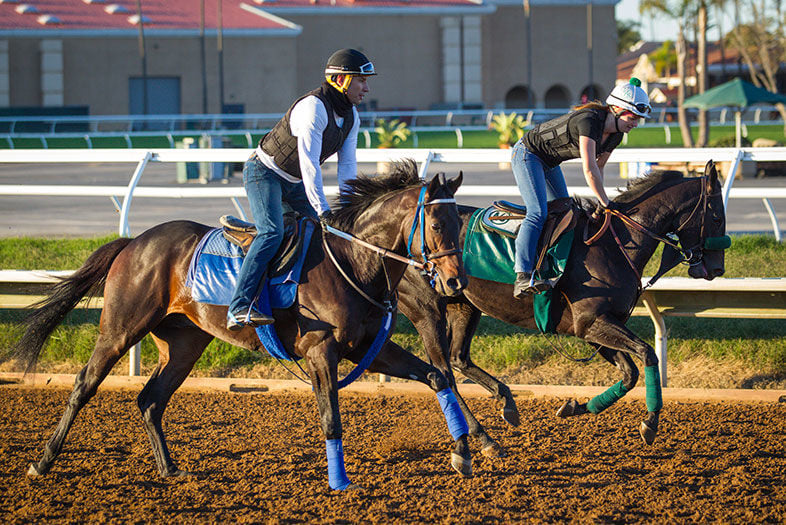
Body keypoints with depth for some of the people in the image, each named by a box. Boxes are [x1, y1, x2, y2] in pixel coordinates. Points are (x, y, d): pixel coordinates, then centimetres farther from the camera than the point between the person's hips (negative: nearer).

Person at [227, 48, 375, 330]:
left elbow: (347, 165, 2)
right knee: (272, 233, -28)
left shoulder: (351, 116, 1)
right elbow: (309, 163, -33)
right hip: (264, 173, -10)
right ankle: (238, 309, -38)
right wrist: (323, 210, -35)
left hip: (294, 182, 10)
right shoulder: (313, 107, -28)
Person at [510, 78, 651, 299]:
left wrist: (599, 202, -1)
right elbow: (589, 170, -35)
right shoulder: (589, 120, -32)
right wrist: (605, 203, -30)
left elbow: (598, 168, 8)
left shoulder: (615, 134, -4)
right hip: (527, 154, -10)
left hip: (550, 163, 10)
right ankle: (523, 278, -33)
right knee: (538, 213, -22)